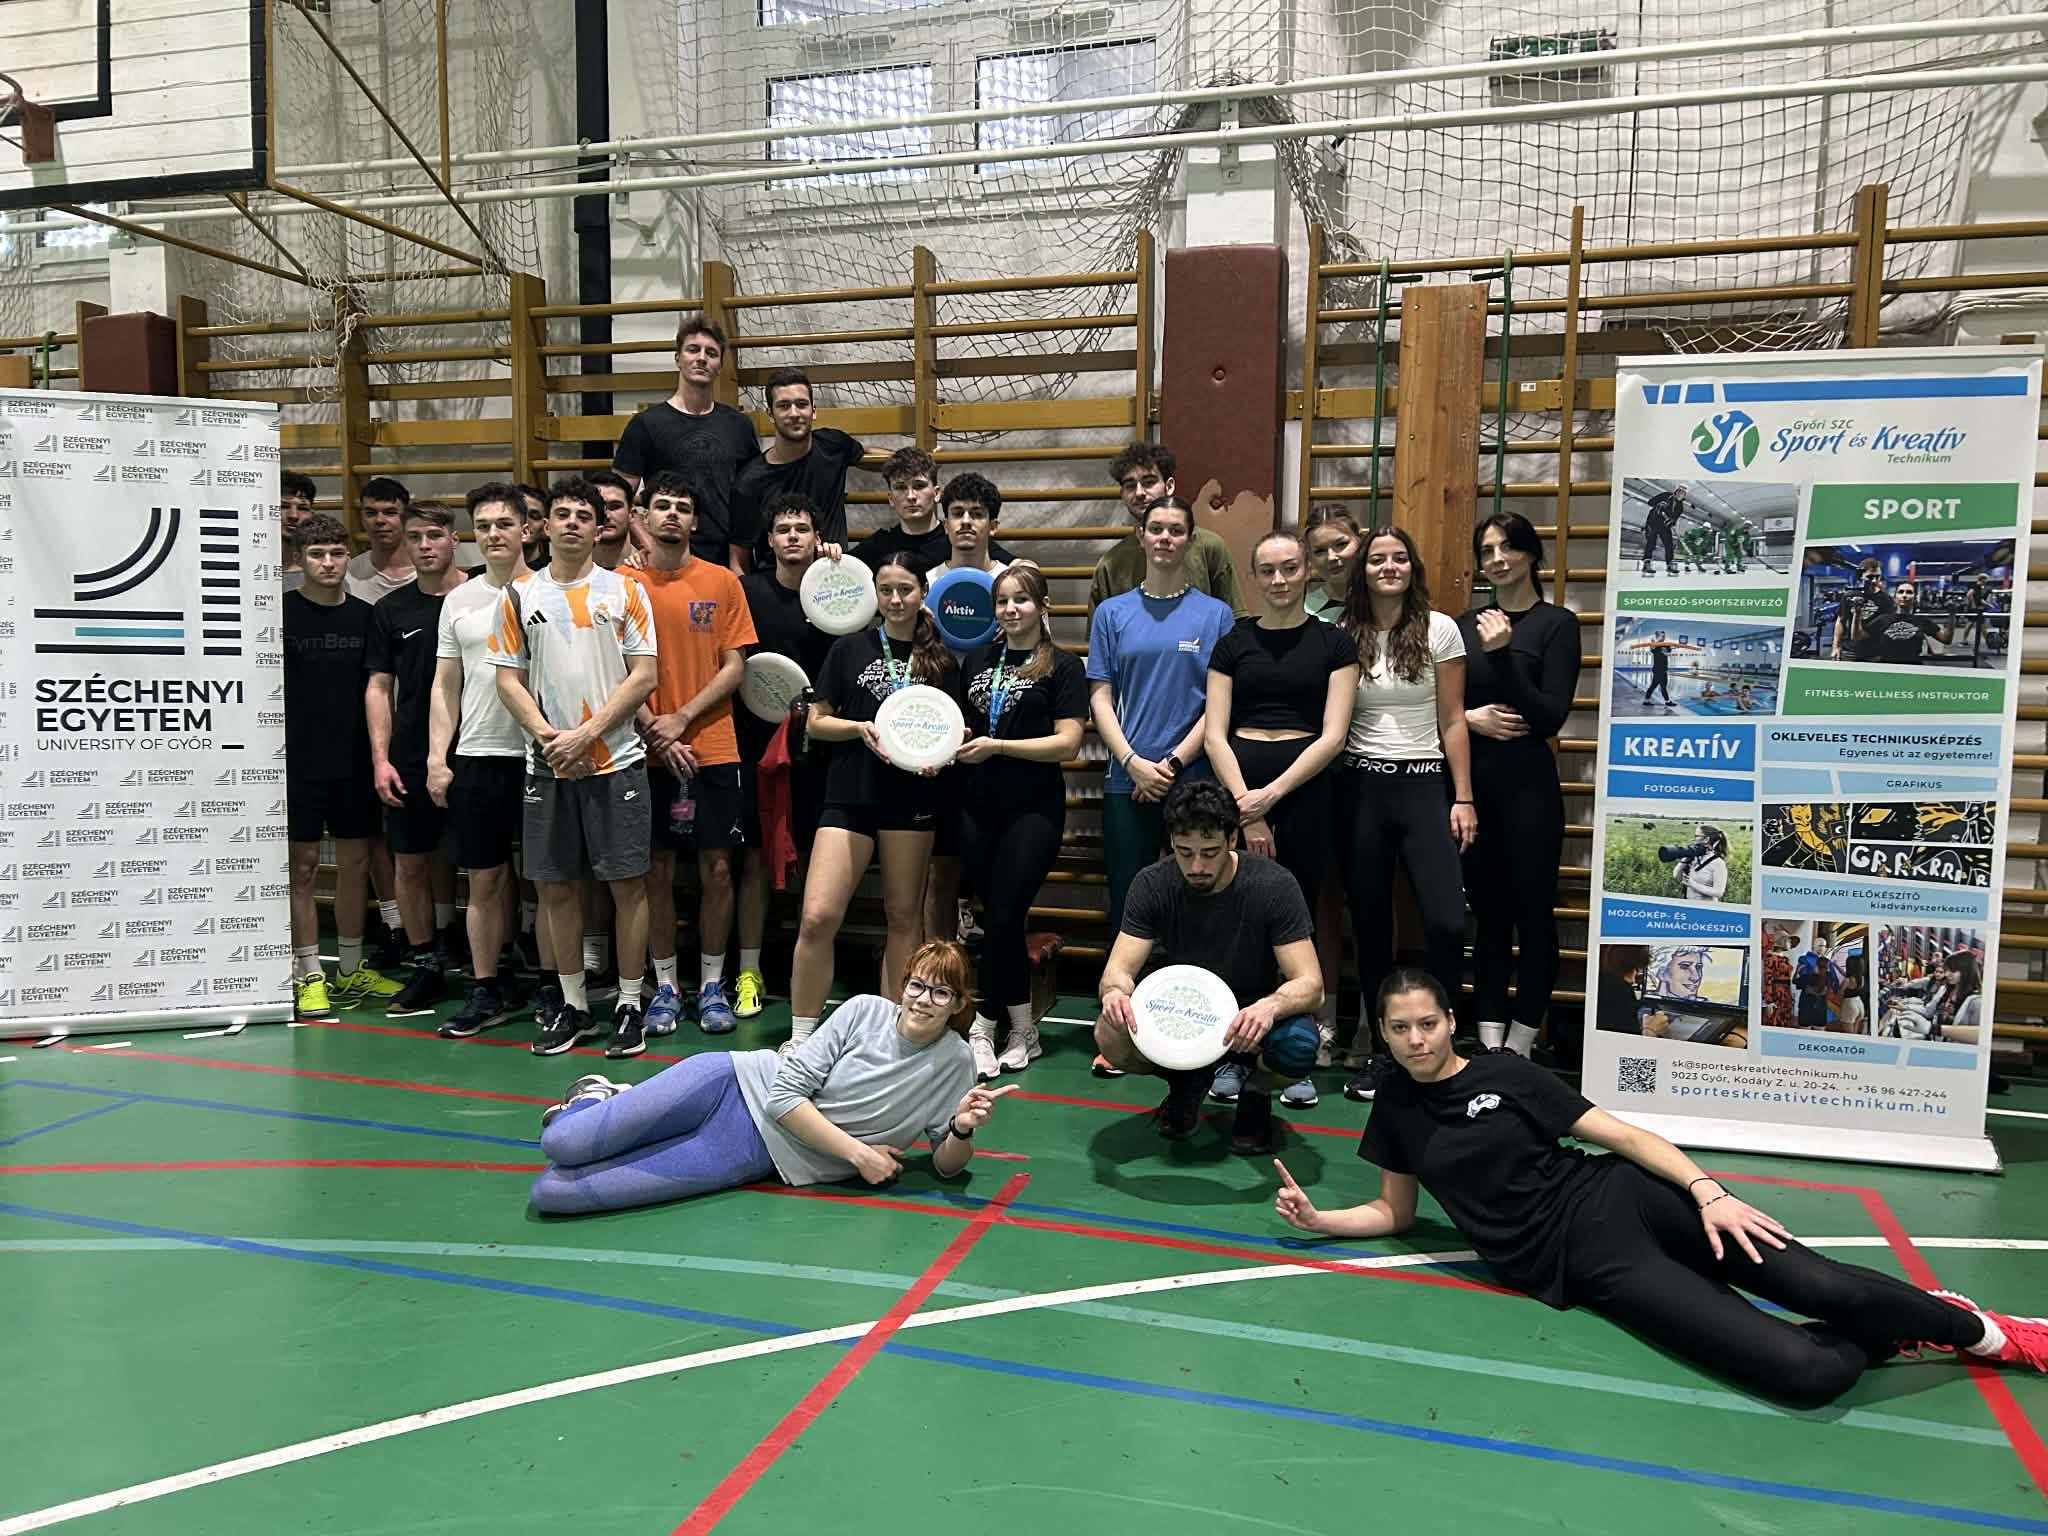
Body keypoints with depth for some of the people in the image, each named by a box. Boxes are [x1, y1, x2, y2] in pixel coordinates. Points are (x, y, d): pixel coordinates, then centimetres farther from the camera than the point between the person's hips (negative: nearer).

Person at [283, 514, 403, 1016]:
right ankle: (308, 975, 11)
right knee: (303, 866, 2)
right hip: (299, 763, -4)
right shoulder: (283, 613, -3)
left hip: (354, 762, 4)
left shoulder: (364, 615, 7)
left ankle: (351, 970, 21)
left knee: (356, 862, 9)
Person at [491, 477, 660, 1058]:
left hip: (616, 760, -2)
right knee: (556, 885, 7)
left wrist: (586, 734, -10)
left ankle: (630, 1004, 11)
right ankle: (573, 1005, 20)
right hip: (547, 764, 3)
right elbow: (508, 679, 8)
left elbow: (644, 675, -2)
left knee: (627, 882, 0)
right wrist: (546, 735, -8)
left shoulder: (625, 590, 3)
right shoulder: (520, 595, 9)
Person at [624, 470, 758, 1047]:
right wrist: (657, 735, -10)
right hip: (648, 753, 0)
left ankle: (712, 985, 16)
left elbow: (734, 667, 0)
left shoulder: (722, 581, 3)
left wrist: (680, 720, -10)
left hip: (713, 750, 0)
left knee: (716, 867, 3)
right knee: (657, 869, 6)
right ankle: (665, 987, 18)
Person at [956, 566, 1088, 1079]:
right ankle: (1023, 1030, 20)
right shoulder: (977, 660, 13)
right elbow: (959, 724, 22)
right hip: (976, 805, 5)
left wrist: (997, 746, -16)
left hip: (1033, 810, -4)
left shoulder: (1063, 666, -2)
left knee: (1003, 917, -7)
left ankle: (983, 1028, 5)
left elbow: (1067, 743, -10)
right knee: (999, 917, 8)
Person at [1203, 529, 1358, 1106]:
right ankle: (1232, 1053, 10)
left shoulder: (1334, 642, 7)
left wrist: (1271, 794, -12)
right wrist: (1245, 810, -8)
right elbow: (1214, 734, 3)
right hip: (1238, 788, 1)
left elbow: (1332, 735, -2)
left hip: (1304, 790, -1)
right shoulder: (1233, 643, 10)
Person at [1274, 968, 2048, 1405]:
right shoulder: (1395, 1110, 6)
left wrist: (1706, 1191, -14)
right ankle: (1888, 1338, 11)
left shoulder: (1504, 1073, 1)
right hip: (1581, 1263, 0)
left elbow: (1621, 1133, -1)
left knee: (1824, 1290, -20)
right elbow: (1396, 1213, 16)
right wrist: (1317, 1219, 0)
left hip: (1614, 1201, 0)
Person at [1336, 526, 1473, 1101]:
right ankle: (1378, 1049, 19)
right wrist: (1324, 788, 1)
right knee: (1369, 923, 6)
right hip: (1359, 788, 2)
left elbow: (1453, 721, 3)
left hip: (1424, 784, -1)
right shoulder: (1344, 635, 6)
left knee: (1446, 920, -14)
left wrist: (1463, 799, -2)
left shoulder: (1439, 629, 3)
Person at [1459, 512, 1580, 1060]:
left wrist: (1502, 654, -17)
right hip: (1471, 782, 4)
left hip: (1527, 783, -4)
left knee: (1532, 911, 2)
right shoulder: (1464, 624, 10)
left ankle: (1521, 1043, 14)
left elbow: (1552, 715, -11)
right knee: (1486, 912, 10)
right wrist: (1468, 717, -8)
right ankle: (1489, 1040, 17)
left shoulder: (1556, 624, -2)